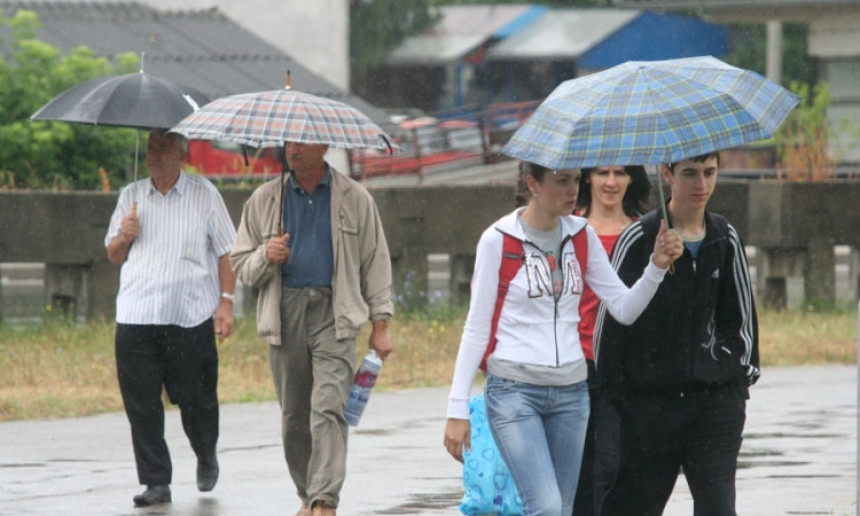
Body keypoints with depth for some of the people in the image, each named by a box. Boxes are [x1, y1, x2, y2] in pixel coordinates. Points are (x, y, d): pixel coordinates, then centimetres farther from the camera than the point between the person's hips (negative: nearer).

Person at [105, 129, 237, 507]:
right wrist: (124, 237, -3)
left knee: (195, 399, 2)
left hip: (191, 317, -2)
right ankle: (156, 481, 3)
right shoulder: (131, 197, 14)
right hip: (136, 317, 2)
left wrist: (226, 301, -3)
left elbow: (226, 252, 6)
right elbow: (113, 256, 20)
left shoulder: (204, 194, 5)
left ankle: (206, 459, 30)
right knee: (141, 403, -4)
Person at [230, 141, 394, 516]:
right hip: (285, 316, 3)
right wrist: (266, 257, -9)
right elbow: (240, 264, 14)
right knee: (293, 416, 5)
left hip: (334, 314, -3)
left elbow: (376, 261, 11)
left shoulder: (354, 199, 8)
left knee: (328, 408, -16)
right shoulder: (264, 200, 11)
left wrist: (380, 324, 5)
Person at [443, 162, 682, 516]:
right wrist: (458, 409, -6)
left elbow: (624, 308, 4)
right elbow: (476, 330, -4)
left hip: (571, 391, 5)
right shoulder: (498, 240, -6)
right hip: (514, 390, -5)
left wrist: (657, 267, -14)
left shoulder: (582, 236, 7)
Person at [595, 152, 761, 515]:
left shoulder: (726, 239, 8)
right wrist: (614, 392, -1)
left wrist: (741, 375, 12)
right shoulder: (639, 239, -5)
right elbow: (610, 318, -1)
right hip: (650, 400, -2)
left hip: (716, 400, 2)